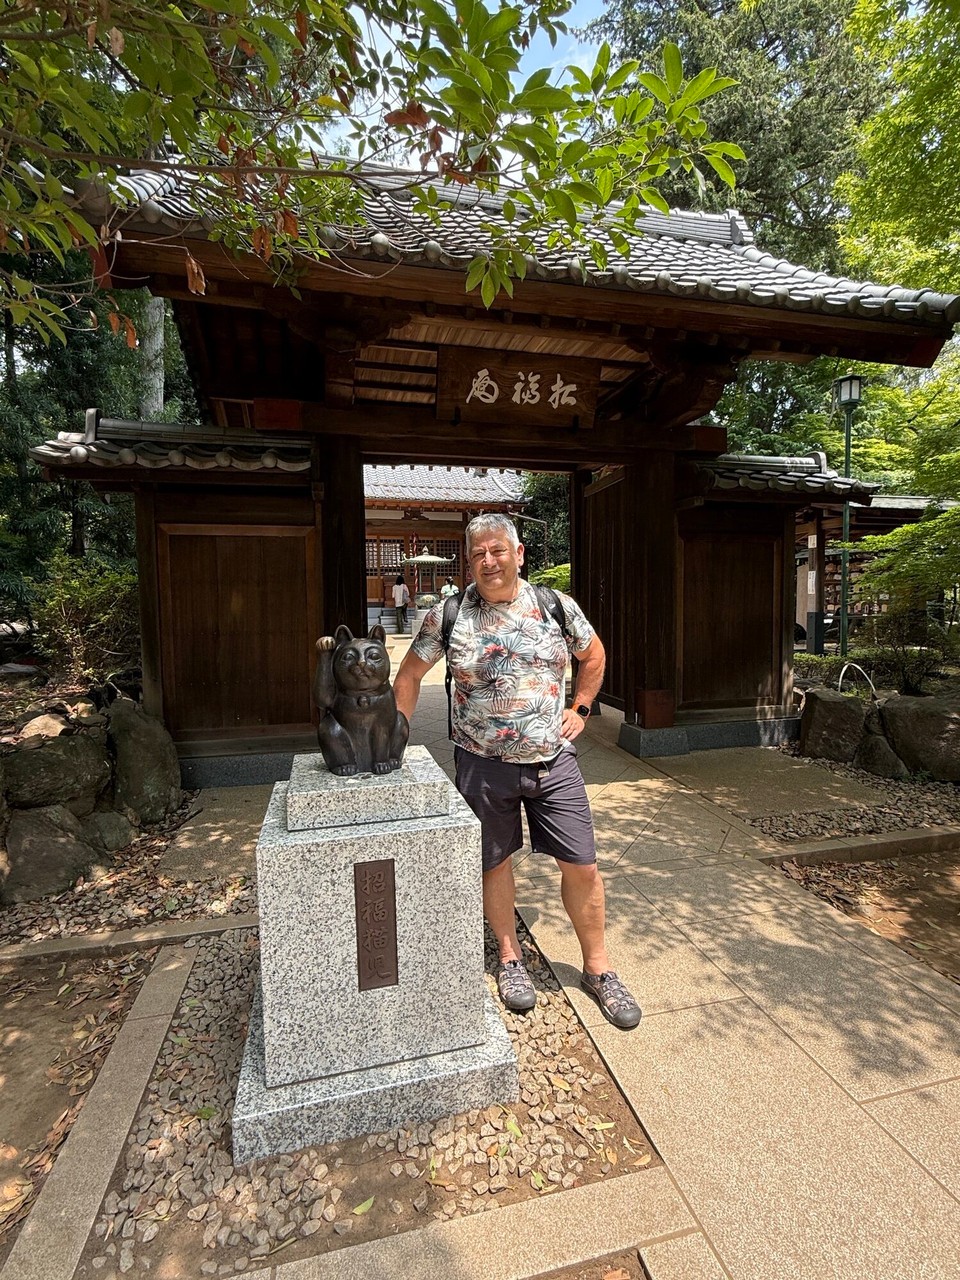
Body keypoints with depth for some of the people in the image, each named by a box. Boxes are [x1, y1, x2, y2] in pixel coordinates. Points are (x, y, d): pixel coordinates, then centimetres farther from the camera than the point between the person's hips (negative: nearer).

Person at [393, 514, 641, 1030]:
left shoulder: (557, 606, -2)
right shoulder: (448, 615, -5)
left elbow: (593, 653, 16)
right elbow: (409, 675, 5)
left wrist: (580, 707, 9)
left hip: (553, 759, 1)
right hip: (483, 763, 0)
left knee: (581, 865, 6)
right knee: (495, 861, 15)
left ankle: (597, 967, 30)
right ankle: (509, 958, 40)